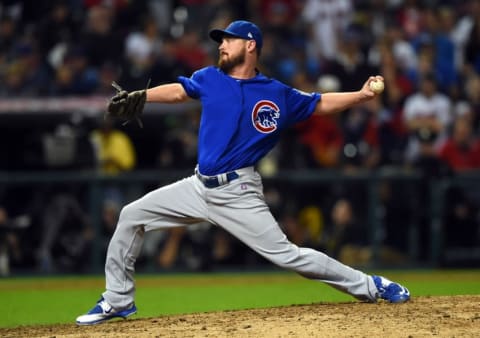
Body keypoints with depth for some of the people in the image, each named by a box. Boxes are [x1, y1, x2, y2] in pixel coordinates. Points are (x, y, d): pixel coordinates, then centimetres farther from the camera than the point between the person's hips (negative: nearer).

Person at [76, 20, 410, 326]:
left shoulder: (278, 95, -3)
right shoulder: (210, 79, 4)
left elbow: (320, 103, 7)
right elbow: (178, 91, 18)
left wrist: (362, 95, -5)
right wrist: (138, 96, 5)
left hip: (238, 194, -5)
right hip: (199, 187, 5)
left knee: (287, 255, -12)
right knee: (132, 216, 2)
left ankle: (370, 286, 0)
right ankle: (118, 300, 14)